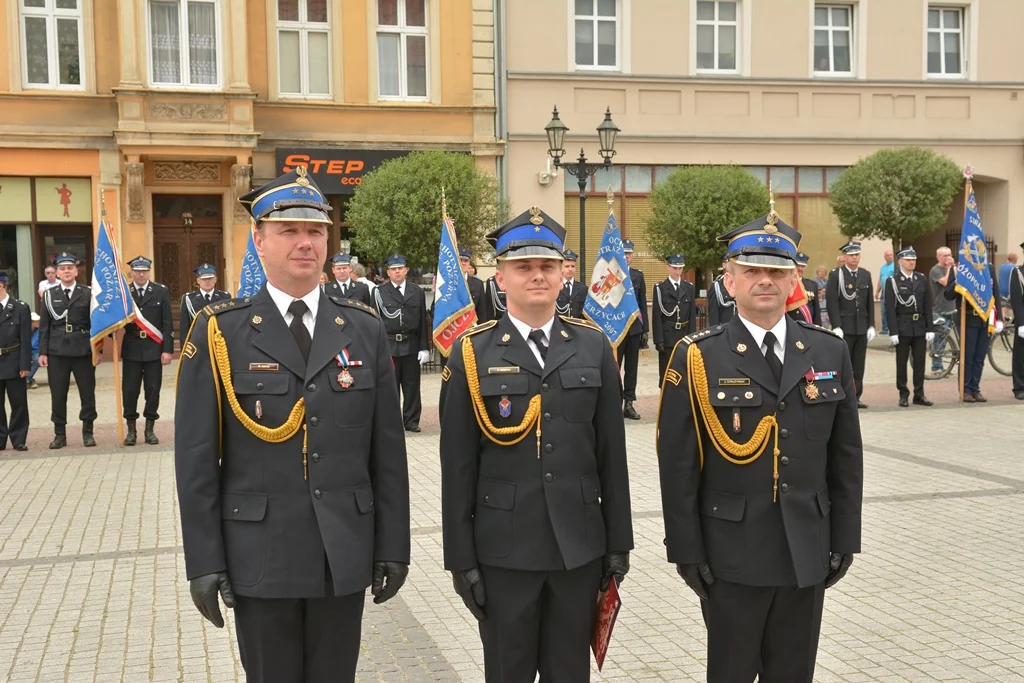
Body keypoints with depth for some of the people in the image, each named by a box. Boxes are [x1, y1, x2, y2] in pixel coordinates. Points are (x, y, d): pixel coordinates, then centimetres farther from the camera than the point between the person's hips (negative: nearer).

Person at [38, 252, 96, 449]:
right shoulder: (49, 295, 7)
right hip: (57, 351, 1)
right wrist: (42, 352, 1)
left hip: (83, 350, -1)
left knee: (87, 393, 4)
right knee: (58, 395, 5)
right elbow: (44, 326, 7)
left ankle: (88, 432, 16)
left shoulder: (88, 293, 2)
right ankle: (60, 434, 14)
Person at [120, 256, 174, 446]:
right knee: (130, 390, 3)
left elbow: (168, 323, -1)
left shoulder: (161, 292, 2)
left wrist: (168, 349, -6)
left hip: (154, 348, 0)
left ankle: (150, 429, 14)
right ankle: (131, 429, 13)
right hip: (131, 348, 0)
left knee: (153, 389, 4)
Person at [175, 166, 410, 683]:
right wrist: (204, 561, -6)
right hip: (260, 556, -2)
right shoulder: (219, 332, -3)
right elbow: (196, 458, -4)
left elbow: (388, 450, 4)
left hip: (345, 553, 2)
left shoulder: (364, 329, 4)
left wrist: (393, 545, 2)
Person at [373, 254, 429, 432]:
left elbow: (423, 321, 5)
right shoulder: (380, 292, 1)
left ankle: (412, 421, 15)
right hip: (388, 345, -1)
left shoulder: (417, 292, 6)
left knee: (412, 385, 7)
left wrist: (424, 348, 0)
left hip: (411, 344, 1)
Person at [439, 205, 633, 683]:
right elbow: (458, 466, -3)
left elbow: (611, 452, 5)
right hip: (504, 549, -2)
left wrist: (618, 541, 5)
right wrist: (461, 558, -4)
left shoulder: (593, 346, 3)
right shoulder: (472, 354, -3)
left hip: (581, 545, 2)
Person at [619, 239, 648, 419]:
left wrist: (644, 329, 6)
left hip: (634, 328, 4)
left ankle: (629, 403, 12)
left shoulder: (638, 275, 11)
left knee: (632, 367, 7)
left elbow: (643, 303, 10)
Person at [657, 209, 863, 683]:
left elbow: (846, 457, 7)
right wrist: (687, 551, -9)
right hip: (732, 556, -3)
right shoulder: (697, 358, -7)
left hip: (808, 553, 3)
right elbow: (678, 465, -7)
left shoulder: (830, 353, 4)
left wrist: (844, 538, 5)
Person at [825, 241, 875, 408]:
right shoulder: (835, 275, -4)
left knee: (859, 365, 7)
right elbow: (832, 303, -9)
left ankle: (856, 397, 14)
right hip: (844, 328, -5)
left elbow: (870, 302, 11)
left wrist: (871, 325, 6)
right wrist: (836, 327, -15)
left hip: (862, 327, 5)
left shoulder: (866, 274, 11)